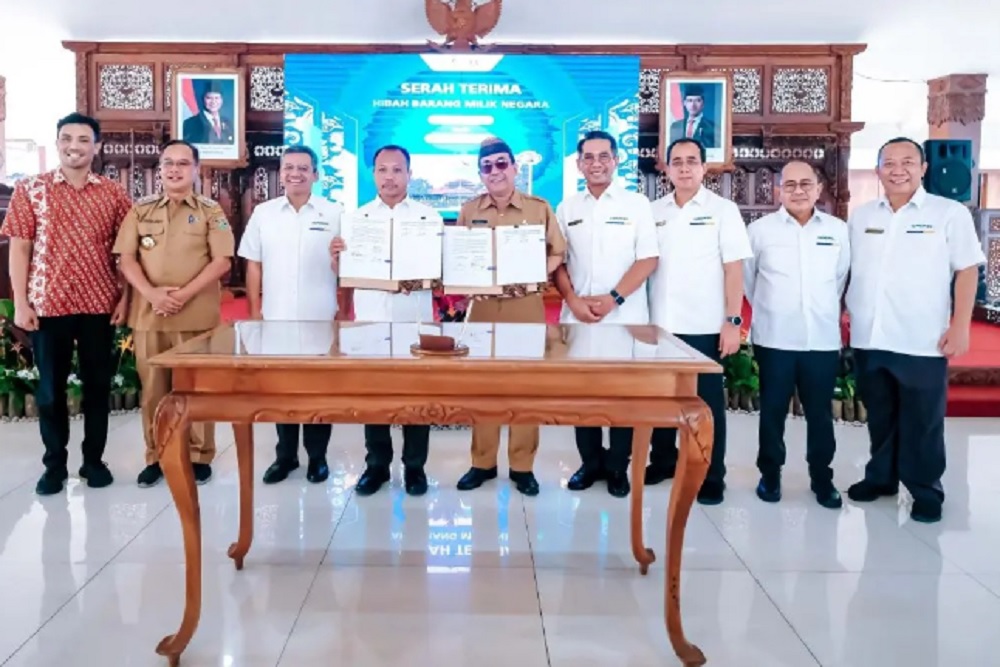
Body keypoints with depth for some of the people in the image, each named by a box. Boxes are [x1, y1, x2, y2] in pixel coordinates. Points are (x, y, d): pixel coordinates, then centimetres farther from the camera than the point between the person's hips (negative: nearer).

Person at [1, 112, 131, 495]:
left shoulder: (113, 194, 5)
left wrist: (124, 297, -2)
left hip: (99, 305, 1)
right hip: (47, 304, -1)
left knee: (98, 384, 8)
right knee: (50, 387, 7)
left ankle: (94, 459, 21)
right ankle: (54, 464, 19)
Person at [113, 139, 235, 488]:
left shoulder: (211, 212, 4)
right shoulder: (141, 210, 10)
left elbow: (222, 261, -4)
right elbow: (127, 258, 5)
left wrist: (184, 294, -14)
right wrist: (152, 293, -12)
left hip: (196, 314, -2)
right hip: (148, 313, 2)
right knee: (153, 387, 6)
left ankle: (199, 456, 12)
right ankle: (156, 456, 17)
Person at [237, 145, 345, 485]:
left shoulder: (334, 213, 0)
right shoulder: (263, 213, 6)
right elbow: (254, 265, 7)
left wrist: (343, 308, -8)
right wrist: (255, 310, 3)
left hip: (320, 318, -2)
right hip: (276, 318, 2)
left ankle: (317, 456, 19)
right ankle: (285, 454, 23)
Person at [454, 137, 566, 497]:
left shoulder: (539, 208, 2)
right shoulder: (469, 210, 8)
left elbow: (557, 253, 4)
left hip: (527, 306, -1)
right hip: (482, 306, 2)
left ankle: (522, 465, 12)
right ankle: (482, 463, 16)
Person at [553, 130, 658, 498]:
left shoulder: (637, 204, 0)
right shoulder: (566, 209, 9)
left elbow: (648, 260, -5)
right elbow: (557, 262, 8)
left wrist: (612, 299, -14)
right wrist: (573, 300, -8)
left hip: (625, 319, -2)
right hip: (577, 319, 3)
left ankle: (618, 467, 16)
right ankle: (590, 462, 21)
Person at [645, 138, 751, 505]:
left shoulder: (722, 209, -2)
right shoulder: (654, 211, 7)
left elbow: (733, 268, -5)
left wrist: (733, 321, -12)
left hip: (704, 325, -3)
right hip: (660, 324, 4)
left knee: (707, 401, 4)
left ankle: (711, 477, 14)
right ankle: (663, 460, 29)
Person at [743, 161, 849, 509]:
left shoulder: (839, 230, 3)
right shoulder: (760, 229, -2)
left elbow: (841, 278, 12)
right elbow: (747, 278, 6)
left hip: (823, 339, 1)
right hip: (774, 339, -1)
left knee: (820, 413, 9)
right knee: (772, 411, 8)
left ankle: (822, 477, 23)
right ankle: (770, 474, 22)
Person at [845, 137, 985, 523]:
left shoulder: (950, 214, -2)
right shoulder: (861, 216, 9)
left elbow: (967, 271, -3)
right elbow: (849, 271, 17)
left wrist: (960, 327, -9)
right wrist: (846, 310, 10)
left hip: (922, 343, -3)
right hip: (869, 340, 4)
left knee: (922, 422, 5)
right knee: (879, 417, 16)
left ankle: (926, 491, 18)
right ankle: (881, 477, 31)